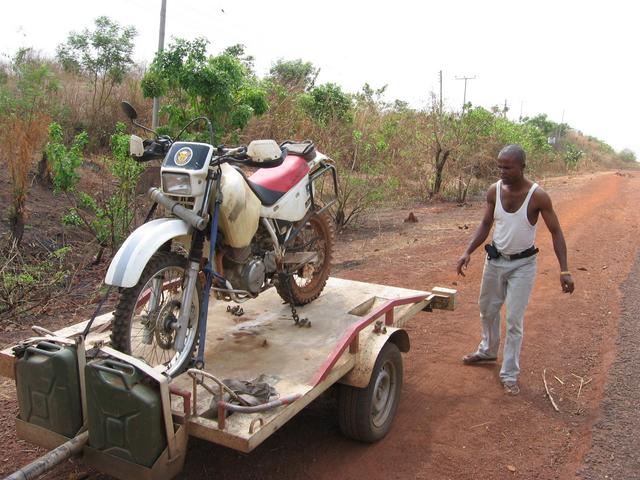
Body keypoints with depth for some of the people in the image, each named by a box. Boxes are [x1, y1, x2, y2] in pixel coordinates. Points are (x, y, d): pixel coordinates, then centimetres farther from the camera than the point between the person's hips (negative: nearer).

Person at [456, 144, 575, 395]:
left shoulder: (537, 196, -19)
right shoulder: (494, 191, -8)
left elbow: (556, 232, -11)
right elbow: (485, 224, 2)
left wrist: (564, 270, -18)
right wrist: (468, 252, -10)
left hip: (523, 264, -4)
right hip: (495, 259, 5)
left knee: (514, 320, -2)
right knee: (487, 309, 20)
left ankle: (509, 375, 12)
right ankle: (488, 350, 45)